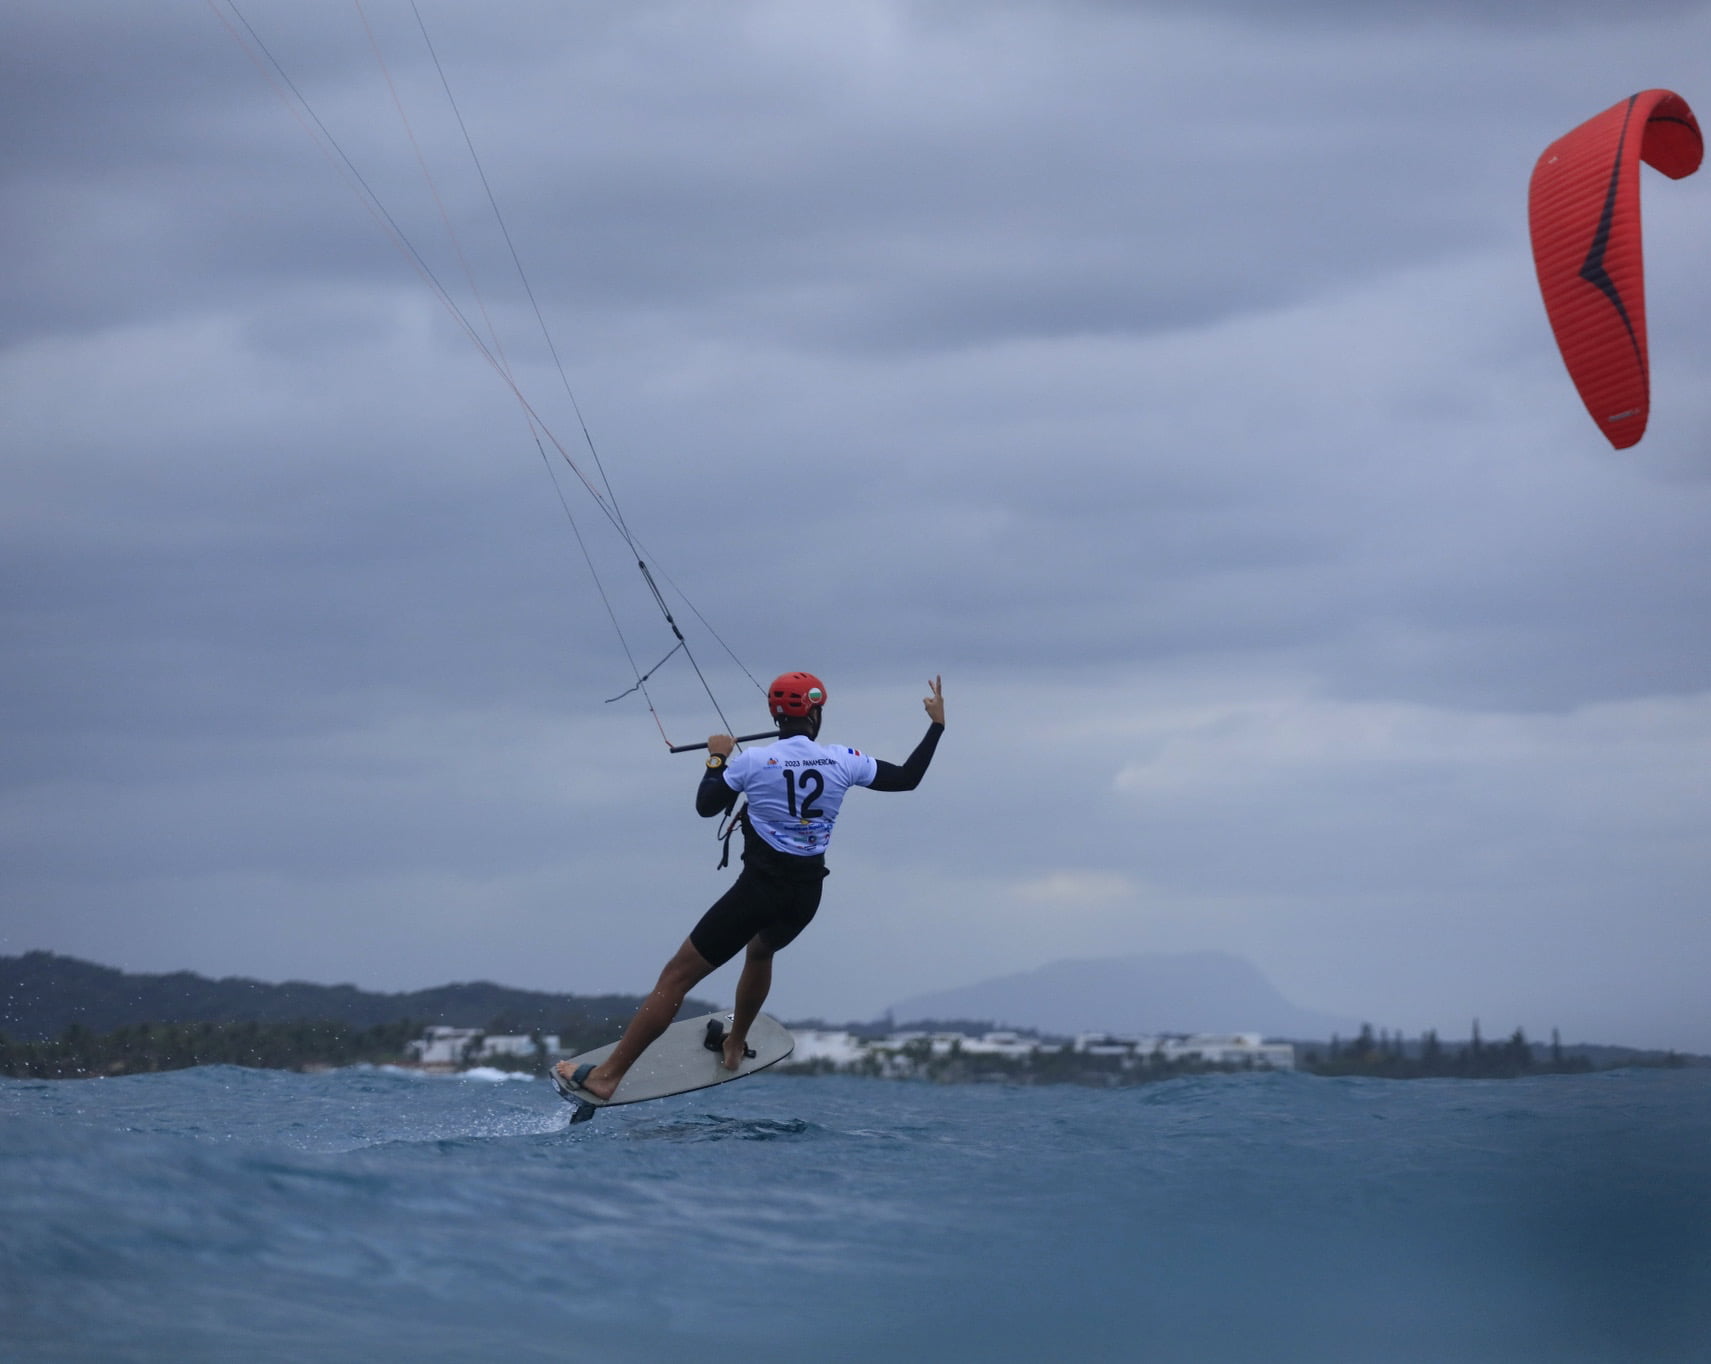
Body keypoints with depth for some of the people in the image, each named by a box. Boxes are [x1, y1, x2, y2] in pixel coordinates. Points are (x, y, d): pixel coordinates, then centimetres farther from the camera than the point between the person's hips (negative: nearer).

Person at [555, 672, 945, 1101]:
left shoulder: (754, 762, -9)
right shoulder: (842, 761, -2)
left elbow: (706, 806, 2)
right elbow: (907, 778, 8)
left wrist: (717, 757, 17)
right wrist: (937, 725, 15)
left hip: (759, 888, -4)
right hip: (807, 896, 4)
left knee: (676, 977, -3)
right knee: (760, 951, 39)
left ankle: (606, 1076, -8)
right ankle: (734, 1046, 47)